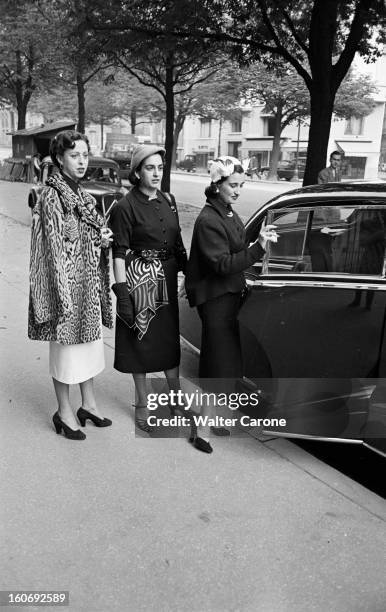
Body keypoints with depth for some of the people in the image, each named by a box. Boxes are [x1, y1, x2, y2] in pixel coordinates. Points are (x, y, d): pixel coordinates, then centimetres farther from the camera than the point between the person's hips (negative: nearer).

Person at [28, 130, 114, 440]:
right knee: (67, 344, 3)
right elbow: (56, 248, -17)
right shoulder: (51, 196, -12)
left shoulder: (82, 195, 11)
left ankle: (89, 403, 31)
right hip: (68, 282, -8)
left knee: (89, 341, 15)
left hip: (90, 280, 8)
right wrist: (64, 295, -19)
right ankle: (65, 412, 19)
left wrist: (103, 239, -2)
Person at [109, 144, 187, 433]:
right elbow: (119, 254, -13)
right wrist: (122, 293, -17)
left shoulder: (169, 201, 8)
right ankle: (143, 404, 23)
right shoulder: (125, 207, -11)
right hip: (139, 280, -5)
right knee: (140, 341, 6)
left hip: (167, 280, 5)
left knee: (170, 338, 14)